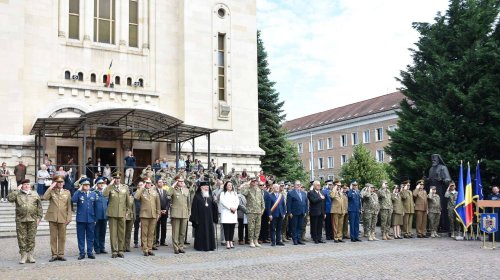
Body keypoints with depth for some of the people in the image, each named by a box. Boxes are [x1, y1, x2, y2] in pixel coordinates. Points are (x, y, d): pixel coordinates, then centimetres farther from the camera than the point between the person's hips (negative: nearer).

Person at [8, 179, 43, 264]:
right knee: (22, 239, 0)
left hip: (32, 220, 1)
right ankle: (23, 256, 9)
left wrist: (39, 217, 3)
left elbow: (39, 207, 10)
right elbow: (9, 198, -13)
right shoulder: (17, 194, 7)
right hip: (20, 220, -1)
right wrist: (16, 190, -8)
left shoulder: (35, 194, 11)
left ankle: (30, 255, 12)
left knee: (31, 238, 3)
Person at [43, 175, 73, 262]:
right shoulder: (51, 191, 7)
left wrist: (69, 218, 0)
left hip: (62, 218, 1)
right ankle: (54, 255, 10)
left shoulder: (67, 192, 9)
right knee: (53, 237, 3)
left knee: (62, 237, 3)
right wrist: (51, 187, -11)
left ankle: (61, 254, 11)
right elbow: (45, 197, -15)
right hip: (52, 217, 0)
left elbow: (69, 206, 7)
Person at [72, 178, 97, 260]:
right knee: (81, 237, 4)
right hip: (81, 219, -2)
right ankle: (82, 253, 13)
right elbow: (73, 200, -21)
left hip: (91, 219, 2)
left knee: (90, 237, 7)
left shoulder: (93, 194, 8)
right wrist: (79, 190, -15)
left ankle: (90, 253, 15)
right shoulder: (79, 194, 1)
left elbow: (95, 207, 10)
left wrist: (95, 218, 7)